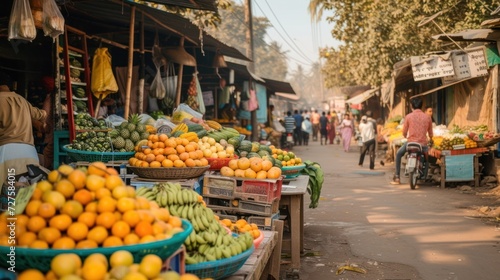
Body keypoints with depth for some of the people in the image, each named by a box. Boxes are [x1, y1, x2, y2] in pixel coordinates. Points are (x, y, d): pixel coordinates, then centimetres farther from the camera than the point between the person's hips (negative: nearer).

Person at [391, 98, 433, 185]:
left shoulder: (408, 116, -3)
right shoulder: (427, 117, 3)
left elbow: (404, 133, 2)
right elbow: (430, 134, 9)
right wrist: (431, 140, 32)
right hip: (423, 144, 2)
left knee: (398, 154, 24)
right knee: (427, 158, 33)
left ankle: (396, 177, 18)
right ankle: (424, 177, 27)